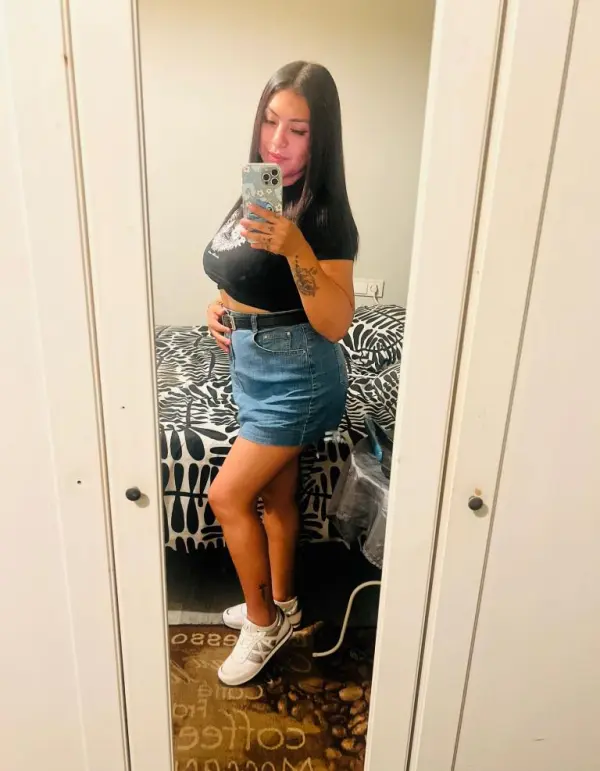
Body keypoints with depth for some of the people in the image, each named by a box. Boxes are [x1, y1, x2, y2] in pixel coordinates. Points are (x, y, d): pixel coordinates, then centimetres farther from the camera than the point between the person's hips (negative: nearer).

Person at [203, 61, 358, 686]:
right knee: (273, 495, 18)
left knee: (227, 496, -3)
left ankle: (262, 622, 21)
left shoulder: (325, 214, -18)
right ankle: (280, 606, 38)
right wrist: (218, 306, 1)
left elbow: (335, 324, -25)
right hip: (253, 366, 8)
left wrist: (295, 248, -35)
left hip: (296, 374, -8)